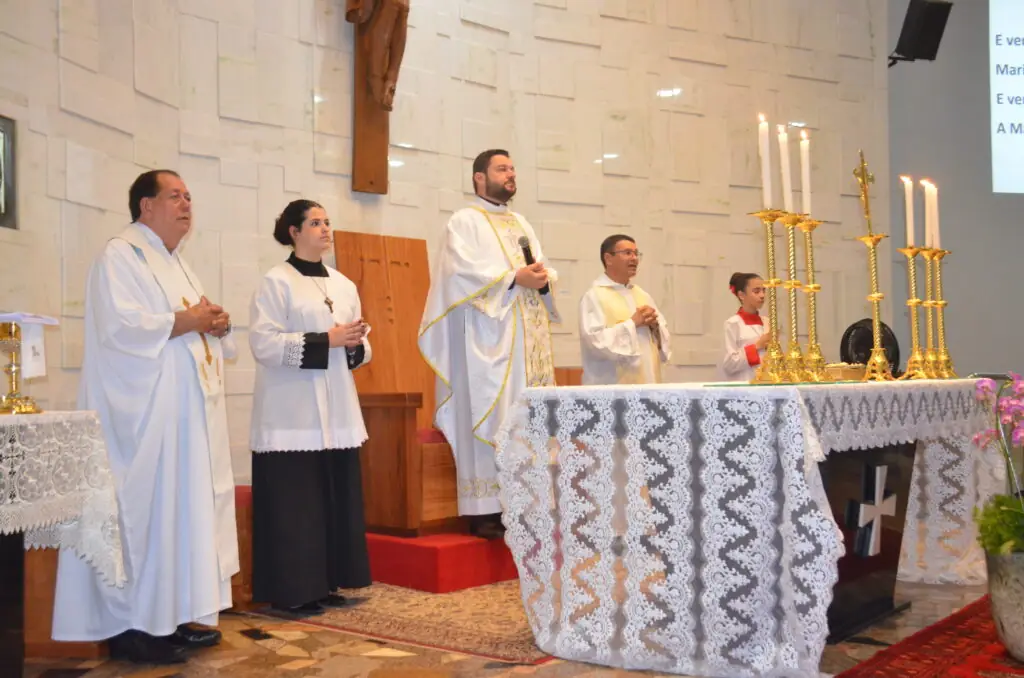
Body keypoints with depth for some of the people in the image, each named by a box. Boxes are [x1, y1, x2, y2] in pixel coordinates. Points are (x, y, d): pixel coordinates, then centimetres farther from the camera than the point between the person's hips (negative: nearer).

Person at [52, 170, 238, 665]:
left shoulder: (176, 263, 22)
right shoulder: (120, 256, -6)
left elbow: (198, 323, 24)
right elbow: (119, 326, -20)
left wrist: (217, 325, 2)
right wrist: (185, 322, -15)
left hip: (190, 409, 9)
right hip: (146, 411, -9)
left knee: (186, 508, 9)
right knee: (145, 512, -6)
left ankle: (171, 616, 16)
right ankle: (132, 626, 1)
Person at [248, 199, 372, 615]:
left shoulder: (344, 285, 15)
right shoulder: (276, 282, -4)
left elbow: (361, 349, 17)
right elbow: (264, 343, -14)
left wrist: (355, 345, -7)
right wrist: (326, 339, -17)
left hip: (336, 412, 6)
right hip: (293, 414, -6)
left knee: (334, 500, 8)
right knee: (295, 502, -4)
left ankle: (324, 583, 18)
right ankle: (292, 591, 5)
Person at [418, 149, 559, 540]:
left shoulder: (521, 223, 23)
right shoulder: (464, 221, 1)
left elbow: (543, 270, 18)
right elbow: (463, 272, -14)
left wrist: (543, 280, -4)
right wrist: (514, 278, -18)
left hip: (528, 338, 7)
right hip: (490, 337, -7)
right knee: (489, 421, -9)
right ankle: (484, 511, -6)